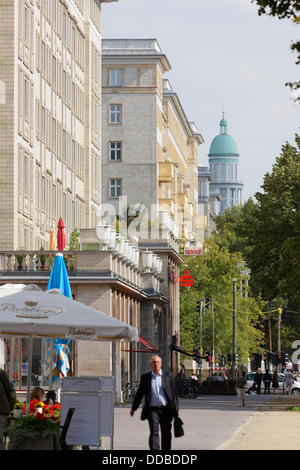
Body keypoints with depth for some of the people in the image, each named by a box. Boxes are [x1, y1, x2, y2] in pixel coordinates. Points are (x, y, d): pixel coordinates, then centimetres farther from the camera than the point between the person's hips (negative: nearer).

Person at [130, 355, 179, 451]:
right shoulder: (145, 377, 7)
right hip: (153, 409, -1)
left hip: (166, 409, 1)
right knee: (154, 432, -12)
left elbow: (174, 393, 8)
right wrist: (134, 408, 19)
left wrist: (175, 409, 4)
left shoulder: (168, 376, 6)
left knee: (166, 434, 7)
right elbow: (139, 393, 15)